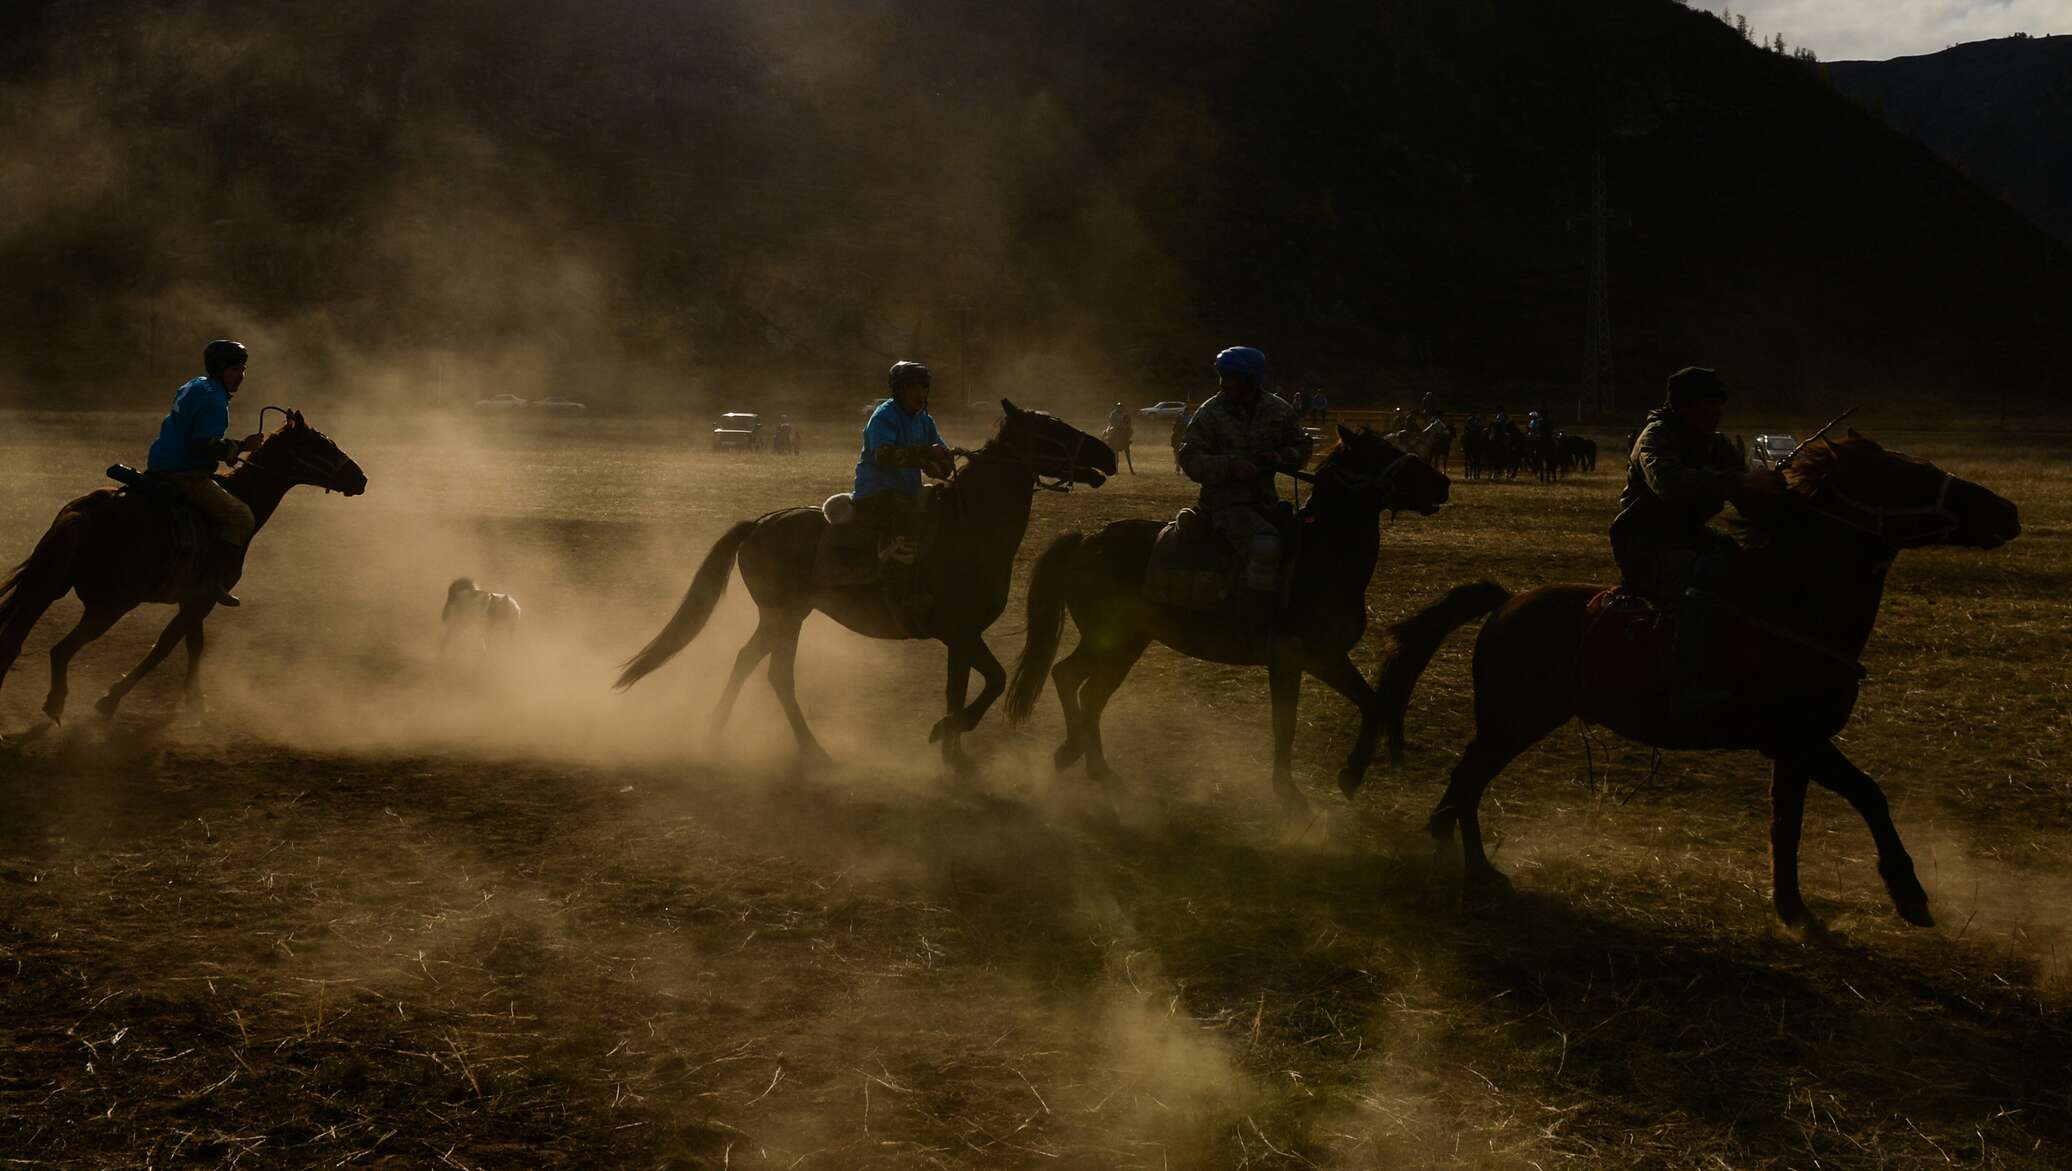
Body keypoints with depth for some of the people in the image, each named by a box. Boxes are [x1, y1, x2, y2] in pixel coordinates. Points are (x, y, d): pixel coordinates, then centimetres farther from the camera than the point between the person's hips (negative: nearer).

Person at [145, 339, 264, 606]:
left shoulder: (193, 386, 14)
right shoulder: (214, 402, -18)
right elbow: (203, 446, -26)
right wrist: (241, 446, -18)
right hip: (184, 474, -11)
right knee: (241, 516, -16)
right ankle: (217, 583, -18)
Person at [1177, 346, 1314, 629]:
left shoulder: (1278, 411, 5)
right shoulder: (1210, 413, -6)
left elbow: (1302, 446, 12)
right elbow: (1190, 460, -7)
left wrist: (1280, 458, -10)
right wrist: (1230, 465, -23)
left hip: (1266, 501, 6)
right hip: (1226, 505, -6)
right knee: (1266, 545, -30)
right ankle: (1261, 626, -24)